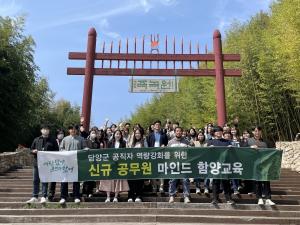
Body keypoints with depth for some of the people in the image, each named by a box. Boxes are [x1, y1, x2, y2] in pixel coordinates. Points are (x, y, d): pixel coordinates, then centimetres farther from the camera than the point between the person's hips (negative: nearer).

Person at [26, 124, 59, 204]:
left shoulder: (52, 141, 5)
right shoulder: (36, 140, 12)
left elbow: (56, 152, 4)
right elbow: (31, 149, 17)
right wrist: (34, 151, -4)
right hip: (37, 162, 3)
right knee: (36, 180, 8)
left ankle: (44, 197, 11)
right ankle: (35, 197, 18)